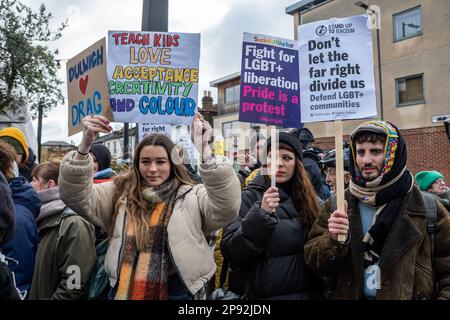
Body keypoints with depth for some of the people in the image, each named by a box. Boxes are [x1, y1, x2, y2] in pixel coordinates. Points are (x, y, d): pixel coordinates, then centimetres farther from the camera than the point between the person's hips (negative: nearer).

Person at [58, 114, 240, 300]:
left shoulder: (193, 197, -6)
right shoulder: (120, 194, 2)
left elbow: (227, 208, -23)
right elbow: (76, 197, -9)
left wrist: (204, 152, -34)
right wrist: (84, 146, -25)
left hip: (177, 291, -2)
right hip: (124, 291, 2)